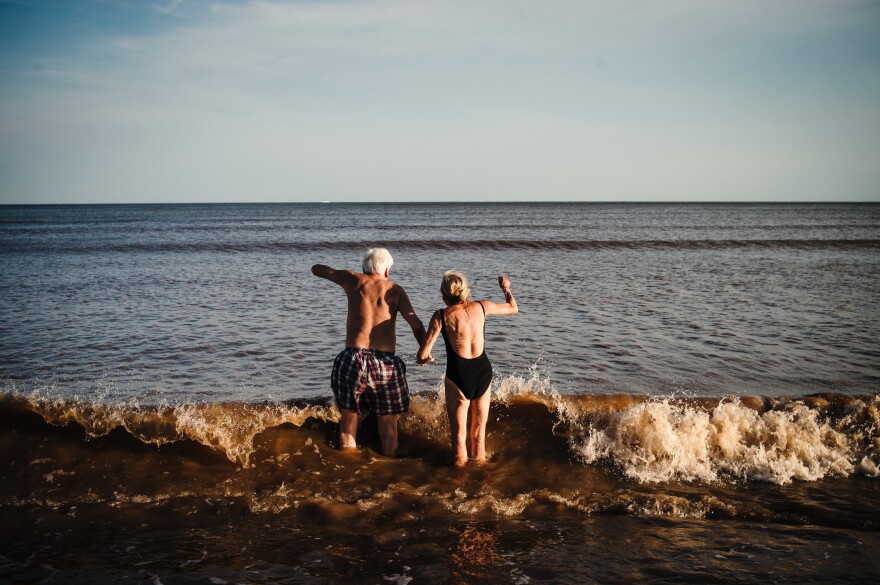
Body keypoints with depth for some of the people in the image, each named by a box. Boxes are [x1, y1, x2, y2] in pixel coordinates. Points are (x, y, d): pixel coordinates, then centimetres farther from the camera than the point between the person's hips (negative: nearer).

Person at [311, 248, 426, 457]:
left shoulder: (354, 280, 8)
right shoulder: (395, 290, 7)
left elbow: (316, 269, 21)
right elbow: (416, 324, -3)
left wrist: (344, 276, 38)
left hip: (353, 359, 0)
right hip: (385, 363, 0)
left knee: (349, 418, 15)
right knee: (388, 424, 13)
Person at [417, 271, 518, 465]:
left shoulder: (441, 316, -9)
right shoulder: (481, 307, 0)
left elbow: (422, 355, -12)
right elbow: (513, 308, 19)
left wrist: (425, 359, 12)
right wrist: (506, 288, 37)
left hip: (458, 375, -3)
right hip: (483, 371, 3)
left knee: (459, 432, 13)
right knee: (479, 427, 23)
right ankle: (479, 458, 37)